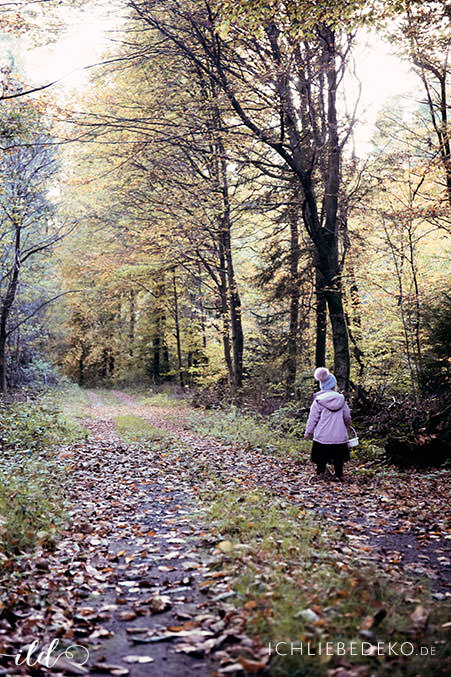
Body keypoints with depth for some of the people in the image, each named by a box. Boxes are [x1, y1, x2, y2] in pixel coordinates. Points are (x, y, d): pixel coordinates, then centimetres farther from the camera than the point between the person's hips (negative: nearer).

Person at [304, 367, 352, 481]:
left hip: (322, 436, -2)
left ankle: (320, 473, 12)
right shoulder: (341, 399, 0)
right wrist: (348, 425, 32)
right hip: (339, 436, 2)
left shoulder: (318, 401, -7)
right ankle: (338, 475, 13)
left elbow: (313, 418, -4)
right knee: (338, 457, 12)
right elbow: (347, 416, 11)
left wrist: (308, 432, 8)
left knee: (321, 456, 11)